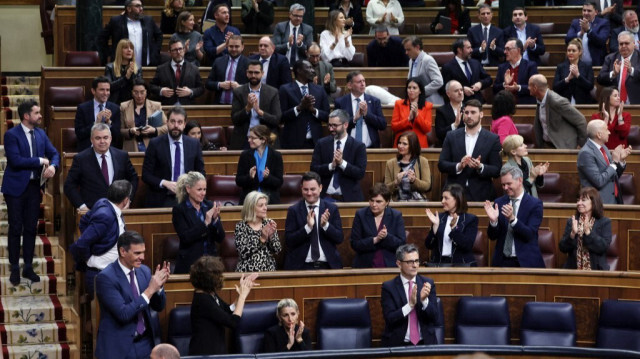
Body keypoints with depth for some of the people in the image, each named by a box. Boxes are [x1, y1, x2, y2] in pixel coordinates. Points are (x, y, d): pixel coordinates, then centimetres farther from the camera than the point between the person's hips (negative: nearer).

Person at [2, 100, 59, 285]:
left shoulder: (40, 134, 8)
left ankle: (28, 267, 18)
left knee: (31, 228, 9)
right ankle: (15, 269, 10)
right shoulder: (11, 135, -12)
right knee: (15, 229, 1)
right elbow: (15, 160, -21)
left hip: (34, 186, 5)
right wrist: (40, 161, -16)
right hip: (16, 187, -5)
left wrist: (52, 166, -14)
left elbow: (54, 154, 9)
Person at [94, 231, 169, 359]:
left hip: (145, 344, 5)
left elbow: (159, 307, 9)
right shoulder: (106, 277, -16)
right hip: (118, 348, -5)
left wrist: (159, 286, -10)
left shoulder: (144, 271, 3)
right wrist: (150, 290, -24)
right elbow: (123, 314, -23)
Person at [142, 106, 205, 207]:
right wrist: (164, 183, -15)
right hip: (162, 200, -2)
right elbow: (146, 175, 1)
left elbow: (200, 172, 16)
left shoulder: (194, 144, 9)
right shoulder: (155, 144, 2)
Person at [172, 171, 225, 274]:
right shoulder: (179, 210, -4)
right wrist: (206, 222, -21)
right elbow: (185, 237, -16)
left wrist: (216, 219, -14)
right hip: (189, 265, -3)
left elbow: (220, 238, 2)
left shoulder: (210, 206, 6)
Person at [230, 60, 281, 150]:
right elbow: (234, 120, 1)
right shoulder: (238, 92, 7)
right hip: (243, 141, 0)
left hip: (266, 141, 0)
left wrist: (259, 111, -16)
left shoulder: (273, 92, 5)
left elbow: (277, 120, -1)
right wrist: (248, 108, -17)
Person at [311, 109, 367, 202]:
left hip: (349, 198, -1)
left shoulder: (358, 146, -1)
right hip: (326, 197, 1)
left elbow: (360, 173, -8)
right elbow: (313, 169, -2)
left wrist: (342, 163, -19)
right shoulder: (321, 144, 5)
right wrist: (331, 165, -17)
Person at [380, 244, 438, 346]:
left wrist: (424, 300, -16)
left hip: (424, 342, 2)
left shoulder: (428, 283, 7)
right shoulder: (388, 287, 0)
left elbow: (434, 318, 2)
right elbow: (389, 319, -9)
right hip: (397, 344, -2)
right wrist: (410, 304, -21)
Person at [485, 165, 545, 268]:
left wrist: (512, 219, -28)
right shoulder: (499, 202, 5)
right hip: (502, 262, 3)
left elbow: (530, 235, -15)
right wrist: (493, 220, -17)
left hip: (526, 262, -3)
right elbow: (492, 236, 3)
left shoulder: (535, 204, -5)